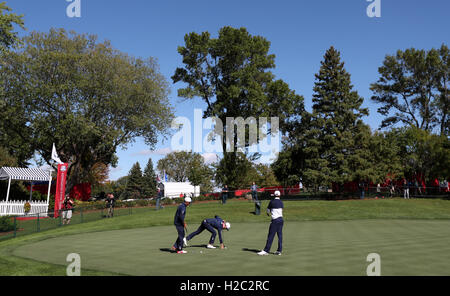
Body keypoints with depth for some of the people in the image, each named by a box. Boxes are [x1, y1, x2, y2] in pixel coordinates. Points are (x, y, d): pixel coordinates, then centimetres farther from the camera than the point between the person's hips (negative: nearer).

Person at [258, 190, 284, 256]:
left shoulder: (272, 202, -6)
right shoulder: (281, 202, 8)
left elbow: (268, 210, 6)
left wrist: (269, 214, 29)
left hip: (275, 220, -6)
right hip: (281, 219, 6)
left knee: (270, 236, -5)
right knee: (280, 235, 9)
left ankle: (266, 250, -3)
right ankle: (279, 250, 12)